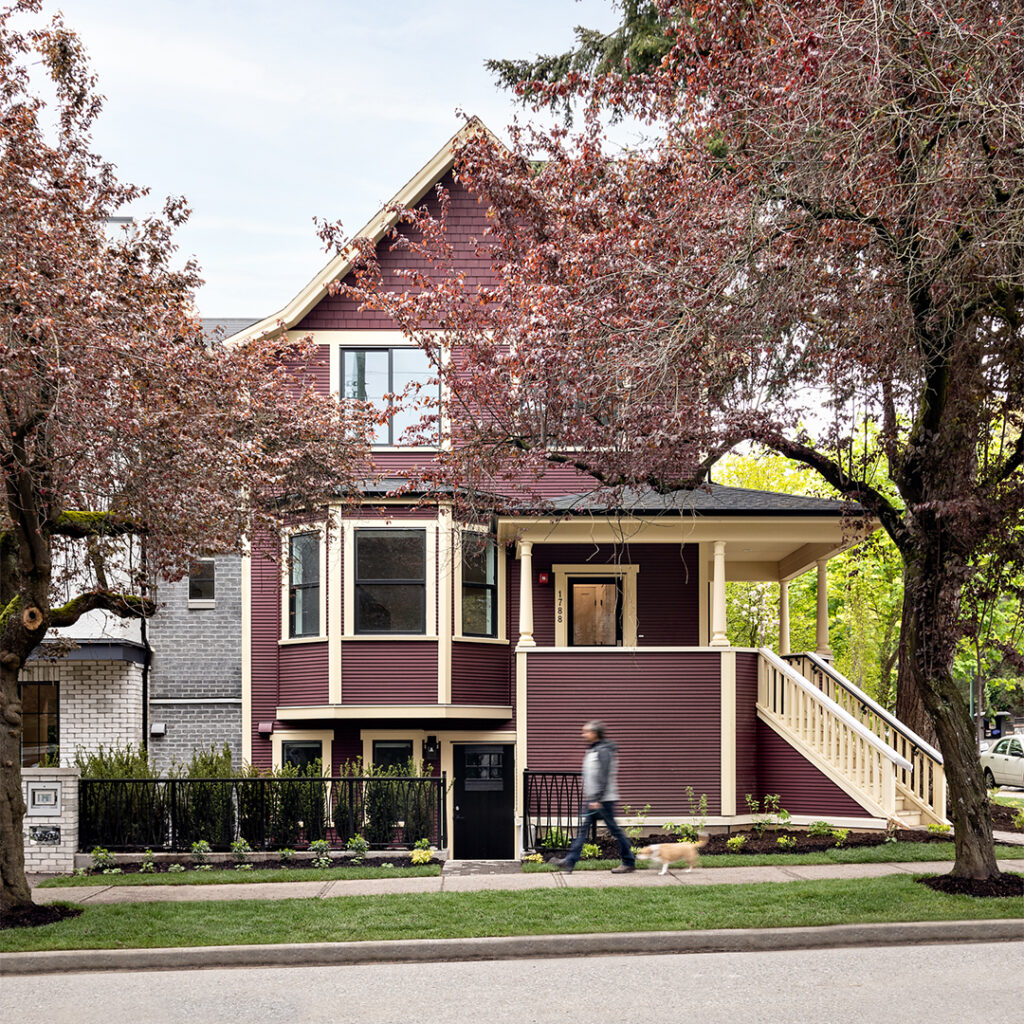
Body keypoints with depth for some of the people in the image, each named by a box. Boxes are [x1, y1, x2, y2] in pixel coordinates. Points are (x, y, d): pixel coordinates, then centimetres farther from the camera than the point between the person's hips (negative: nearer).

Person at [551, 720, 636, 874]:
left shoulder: (603, 751, -14)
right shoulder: (591, 750, 16)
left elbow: (604, 777, -20)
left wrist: (597, 800, -22)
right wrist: (588, 796, 21)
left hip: (603, 799, -9)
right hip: (591, 799, 9)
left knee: (614, 829, -2)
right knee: (583, 827, 2)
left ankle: (629, 862, 8)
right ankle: (569, 861, -3)